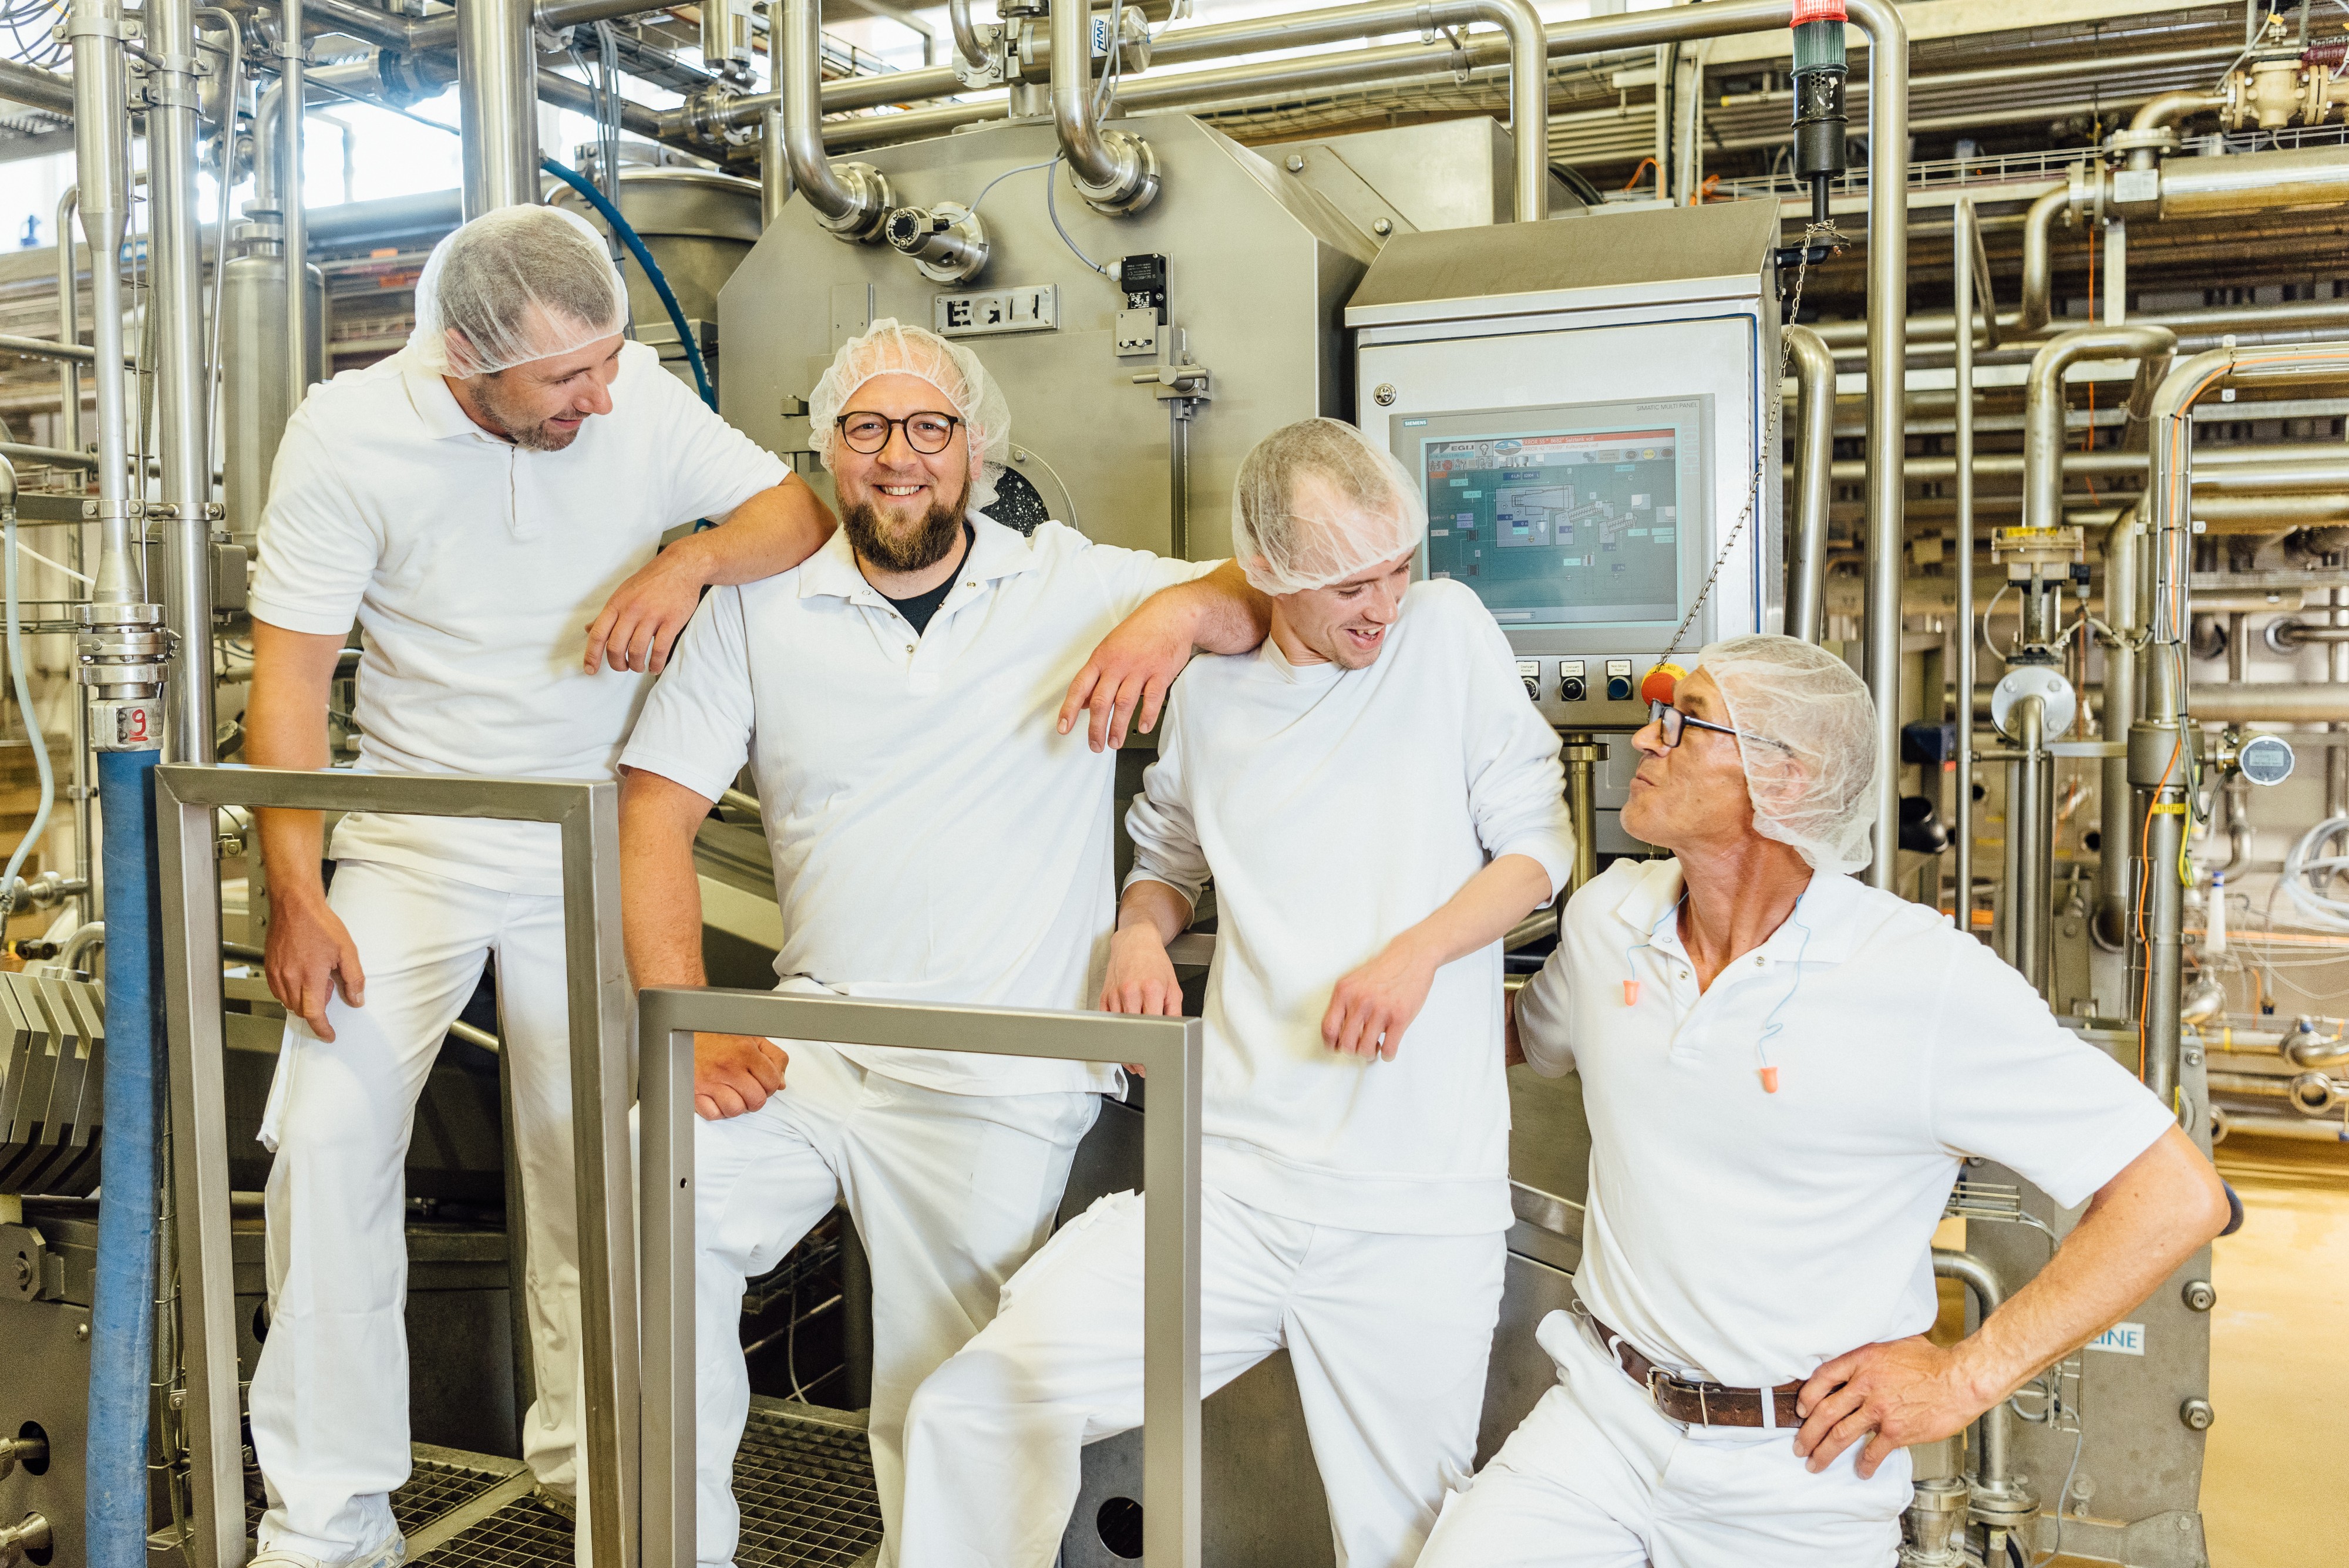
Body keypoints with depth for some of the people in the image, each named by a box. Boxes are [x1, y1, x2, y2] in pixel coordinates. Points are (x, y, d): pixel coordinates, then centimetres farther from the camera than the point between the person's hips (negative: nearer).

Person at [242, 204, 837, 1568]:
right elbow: (291, 676, -10)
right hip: (412, 842, 0)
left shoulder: (636, 397, -8)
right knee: (329, 1133, -10)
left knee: (592, 1162, 5)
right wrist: (295, 898, -15)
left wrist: (693, 557, -25)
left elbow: (803, 506, -4)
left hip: (591, 843, 1)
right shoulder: (347, 433, -11)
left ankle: (589, 1457, 26)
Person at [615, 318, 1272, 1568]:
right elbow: (653, 812, 3)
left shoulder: (1072, 584, 6)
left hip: (1004, 1083, -1)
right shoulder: (759, 607, 8)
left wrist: (1183, 608, -17)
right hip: (814, 1047, 2)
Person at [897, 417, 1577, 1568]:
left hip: (1419, 1211, -1)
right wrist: (1142, 930, 3)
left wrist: (1418, 951, -12)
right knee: (974, 1409, -11)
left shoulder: (1448, 633, 3)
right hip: (1233, 1181, 2)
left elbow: (1540, 845, 5)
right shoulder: (1208, 695, 11)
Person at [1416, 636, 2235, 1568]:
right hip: (1604, 1417, 3)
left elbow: (2178, 1197, -14)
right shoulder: (1607, 915, 0)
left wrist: (1967, 1378, -13)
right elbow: (1529, 1034, 21)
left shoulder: (1928, 981, -17)